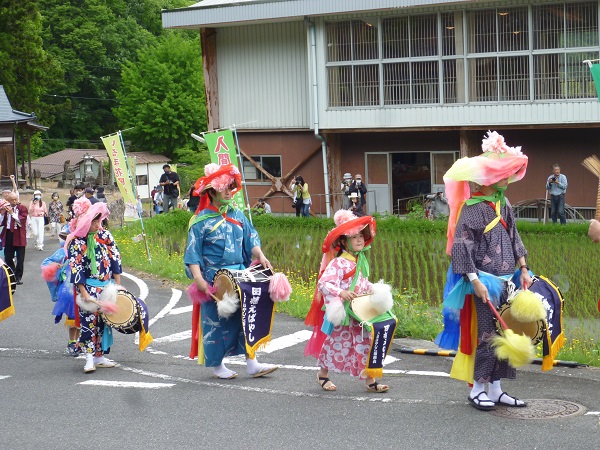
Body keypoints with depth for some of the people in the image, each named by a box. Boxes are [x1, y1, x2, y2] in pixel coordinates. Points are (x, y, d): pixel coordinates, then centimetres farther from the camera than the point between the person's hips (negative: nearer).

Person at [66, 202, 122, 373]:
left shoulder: (105, 235, 4)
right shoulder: (76, 241, -7)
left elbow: (115, 259, 6)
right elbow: (75, 268, -9)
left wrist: (117, 285, 3)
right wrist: (83, 292, -14)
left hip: (107, 285, 4)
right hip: (89, 287, -4)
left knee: (104, 320, 7)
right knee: (89, 320, -10)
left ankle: (100, 355, 14)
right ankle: (89, 358, -10)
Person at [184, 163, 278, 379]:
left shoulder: (237, 216, 10)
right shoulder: (201, 221, -7)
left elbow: (251, 239, 13)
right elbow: (192, 254, -9)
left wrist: (260, 256, -6)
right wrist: (198, 278, -19)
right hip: (213, 279, -5)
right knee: (215, 320, 1)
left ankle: (251, 363, 8)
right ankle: (216, 364, 15)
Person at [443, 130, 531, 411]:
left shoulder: (503, 203, 10)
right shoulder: (471, 208, -14)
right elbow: (461, 246, -17)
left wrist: (523, 268, 11)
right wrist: (475, 280, -20)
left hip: (507, 280, 7)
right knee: (488, 335, -4)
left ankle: (495, 389, 17)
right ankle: (477, 389, 8)